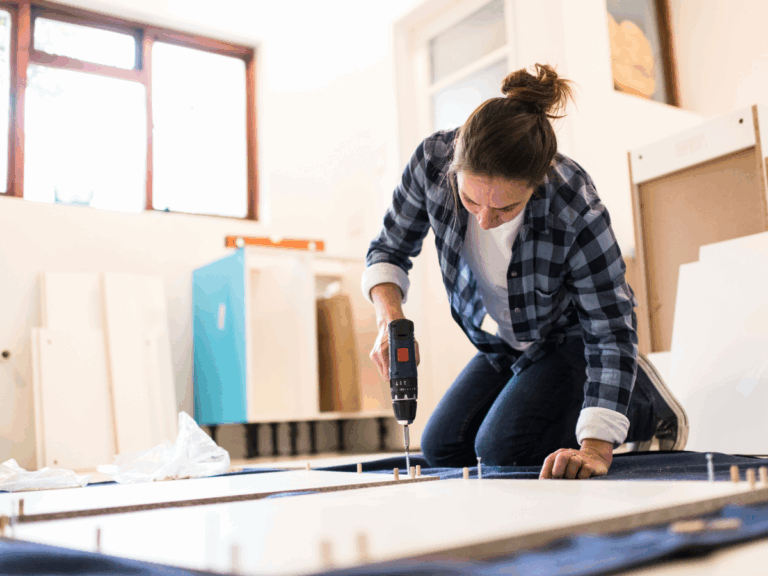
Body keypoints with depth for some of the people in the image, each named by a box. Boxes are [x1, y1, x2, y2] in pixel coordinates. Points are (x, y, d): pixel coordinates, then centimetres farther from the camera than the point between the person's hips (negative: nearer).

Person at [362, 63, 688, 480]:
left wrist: (595, 449, -40)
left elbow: (610, 331, -32)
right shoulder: (433, 160, -28)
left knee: (501, 450, -19)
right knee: (441, 449, 7)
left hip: (572, 338, -5)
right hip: (504, 345, 5)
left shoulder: (576, 210, -38)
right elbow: (390, 249, -11)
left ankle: (647, 406, 3)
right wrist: (390, 316, -31)